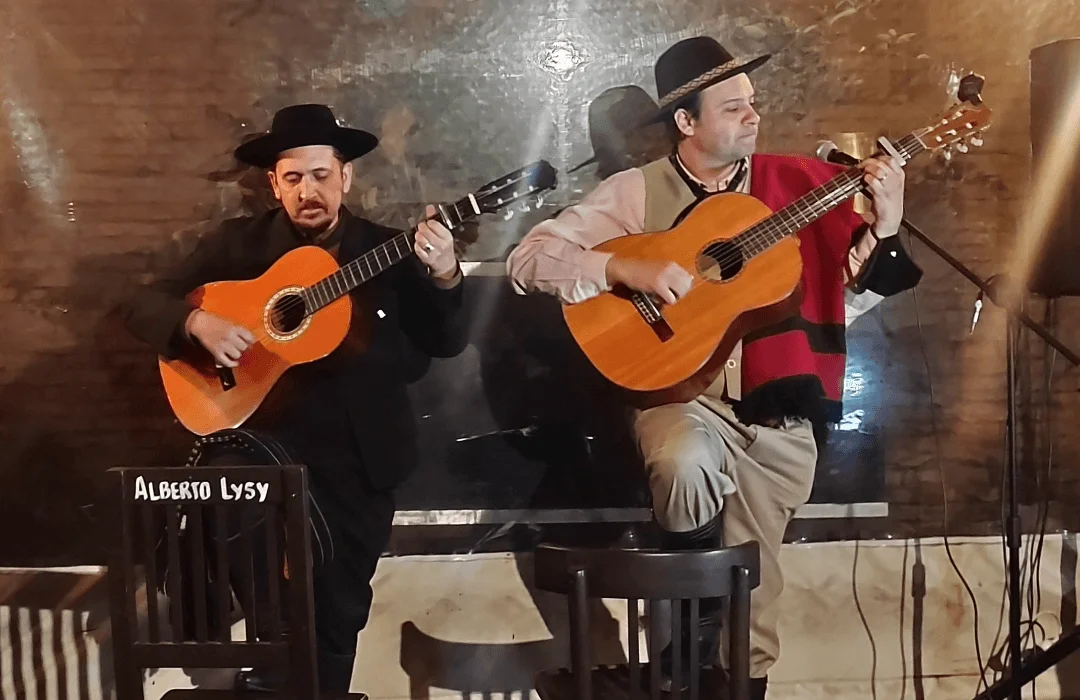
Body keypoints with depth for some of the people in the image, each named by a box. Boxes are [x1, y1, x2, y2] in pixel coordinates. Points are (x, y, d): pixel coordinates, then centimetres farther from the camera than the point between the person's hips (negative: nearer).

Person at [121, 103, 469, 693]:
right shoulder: (237, 243, 3)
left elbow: (446, 345, -3)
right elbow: (142, 306, 2)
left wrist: (444, 277, -22)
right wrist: (197, 322, -19)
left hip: (359, 455, 1)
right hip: (265, 440, 0)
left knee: (338, 611, 9)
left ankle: (317, 681, 37)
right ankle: (279, 667, 12)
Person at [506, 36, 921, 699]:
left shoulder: (796, 181, 6)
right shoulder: (637, 191, -1)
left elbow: (849, 294, 5)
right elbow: (528, 259, -9)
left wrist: (883, 228, -12)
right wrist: (626, 269, -21)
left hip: (778, 411, 3)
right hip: (682, 392, -2)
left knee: (750, 592, 8)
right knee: (686, 463, -36)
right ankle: (693, 611, -6)